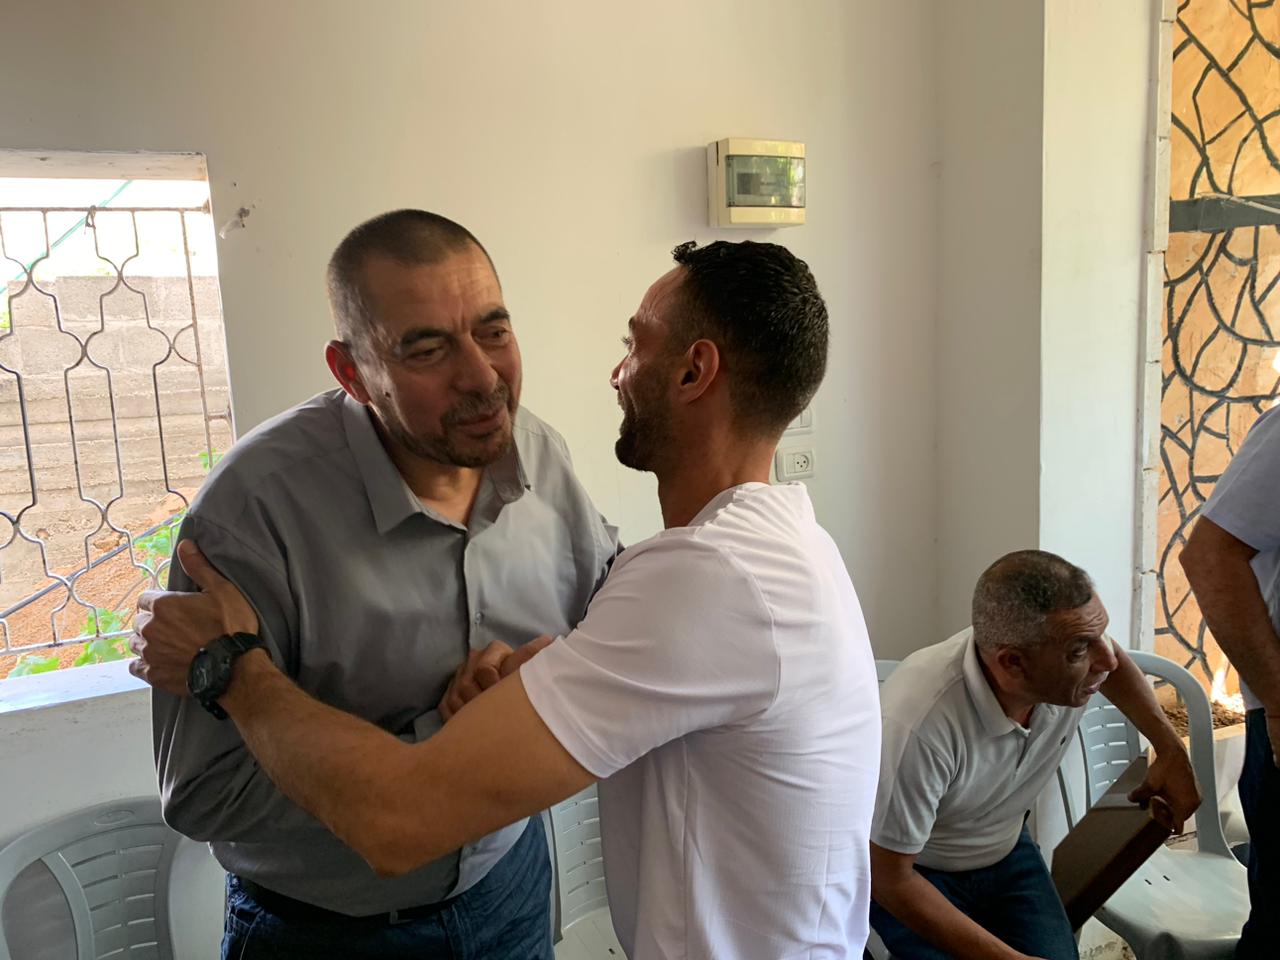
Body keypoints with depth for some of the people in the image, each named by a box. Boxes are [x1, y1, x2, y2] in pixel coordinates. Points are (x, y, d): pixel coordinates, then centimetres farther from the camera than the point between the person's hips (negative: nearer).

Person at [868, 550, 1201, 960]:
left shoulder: (1073, 665, -20)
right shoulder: (916, 724, -39)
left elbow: (1112, 662, 10)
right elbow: (890, 880, -26)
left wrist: (1170, 749, 2)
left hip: (1006, 852, 4)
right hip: (915, 871, -4)